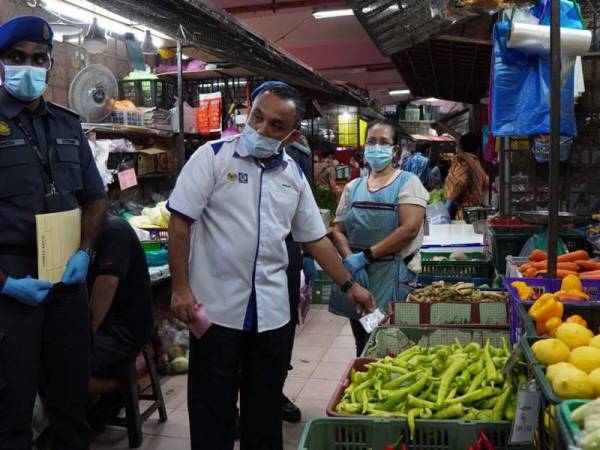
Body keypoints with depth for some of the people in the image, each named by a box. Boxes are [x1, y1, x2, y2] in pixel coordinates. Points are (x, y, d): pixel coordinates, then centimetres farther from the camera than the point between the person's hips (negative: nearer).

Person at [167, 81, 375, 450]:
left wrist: (350, 285, 12)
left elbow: (315, 237, 13)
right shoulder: (214, 156, -7)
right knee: (213, 410, 9)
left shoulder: (294, 175, 7)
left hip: (272, 311, 4)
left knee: (266, 408, 17)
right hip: (216, 308, -4)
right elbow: (180, 221, -9)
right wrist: (180, 288, -13)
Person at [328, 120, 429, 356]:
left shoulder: (407, 182, -1)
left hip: (393, 275, -4)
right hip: (356, 276, 4)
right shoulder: (353, 187, 12)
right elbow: (338, 231, 8)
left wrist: (365, 256, -16)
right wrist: (350, 259, -12)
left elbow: (410, 229, -14)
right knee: (362, 346, 13)